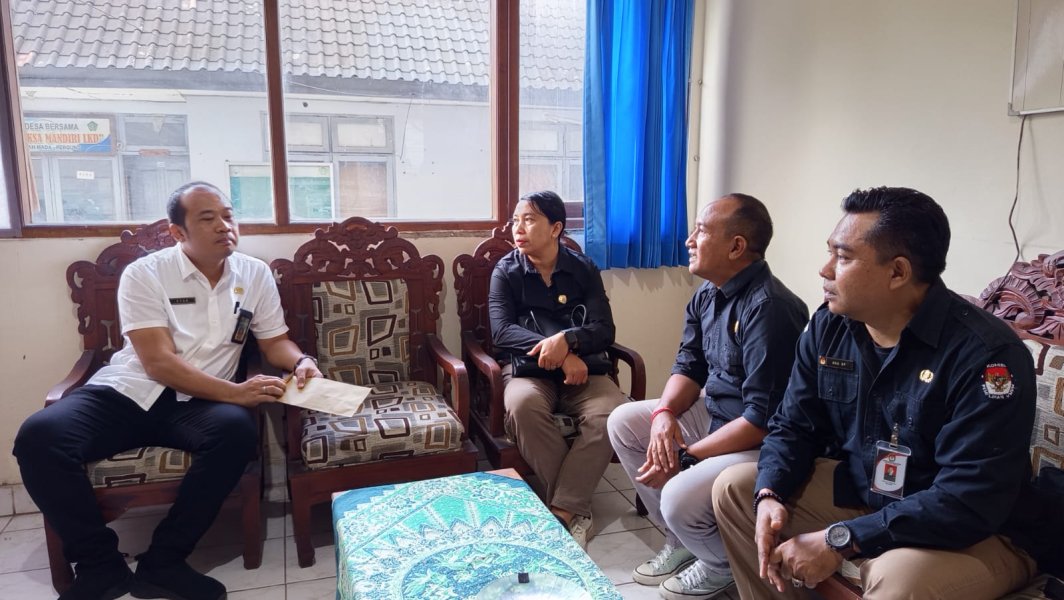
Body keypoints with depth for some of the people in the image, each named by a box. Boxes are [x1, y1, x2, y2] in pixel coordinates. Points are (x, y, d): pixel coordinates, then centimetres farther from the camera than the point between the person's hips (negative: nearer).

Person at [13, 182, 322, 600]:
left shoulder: (255, 274, 4)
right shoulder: (144, 274, -7)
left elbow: (275, 341, 12)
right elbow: (159, 363, -16)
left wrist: (301, 362, -13)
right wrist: (235, 392, -26)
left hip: (196, 403, 1)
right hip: (129, 392, -1)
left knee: (237, 429, -33)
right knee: (39, 436, -27)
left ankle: (162, 563, -17)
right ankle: (101, 566, -10)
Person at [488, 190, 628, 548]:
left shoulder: (584, 269, 7)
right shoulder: (506, 271, 4)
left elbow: (604, 330, -3)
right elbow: (501, 331, -9)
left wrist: (566, 340, -26)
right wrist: (557, 354, -24)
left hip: (580, 366, 1)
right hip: (527, 366, -1)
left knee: (612, 411, -30)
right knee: (522, 405, -36)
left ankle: (561, 510, -24)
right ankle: (577, 509, -23)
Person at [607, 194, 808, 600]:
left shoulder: (768, 308, -27)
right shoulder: (707, 293, 2)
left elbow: (763, 419, -29)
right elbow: (689, 366, 8)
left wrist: (685, 458, -23)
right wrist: (664, 412, -13)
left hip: (761, 443, -9)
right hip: (713, 414, 10)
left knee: (680, 497, -28)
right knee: (623, 422, 6)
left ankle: (722, 565, 11)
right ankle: (680, 541, 16)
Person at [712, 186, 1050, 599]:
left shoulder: (987, 354, -24)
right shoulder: (828, 326, -5)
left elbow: (968, 502, -29)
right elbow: (793, 426, 2)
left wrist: (840, 541, -30)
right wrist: (770, 496, -18)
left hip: (969, 534, -6)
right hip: (855, 491, 6)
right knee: (734, 487, -1)